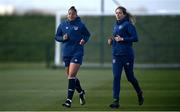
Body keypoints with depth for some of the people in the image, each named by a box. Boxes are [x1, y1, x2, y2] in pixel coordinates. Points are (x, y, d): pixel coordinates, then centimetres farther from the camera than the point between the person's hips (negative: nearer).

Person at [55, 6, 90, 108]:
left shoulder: (80, 25, -1)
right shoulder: (62, 25, 7)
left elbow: (87, 34, 13)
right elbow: (57, 37, 15)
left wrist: (84, 40, -6)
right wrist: (63, 38, -6)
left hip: (77, 52, -4)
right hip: (66, 53, 4)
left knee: (71, 75, -14)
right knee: (71, 76, 11)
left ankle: (69, 99, -13)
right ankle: (81, 92, 37)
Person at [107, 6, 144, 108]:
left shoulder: (128, 24, -9)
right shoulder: (116, 26, 14)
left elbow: (135, 38, -15)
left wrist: (122, 39, -20)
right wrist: (111, 41, 6)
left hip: (127, 54, -6)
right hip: (116, 55, 6)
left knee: (130, 77, 8)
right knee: (116, 77, -6)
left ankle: (139, 93, 35)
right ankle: (116, 100, -8)